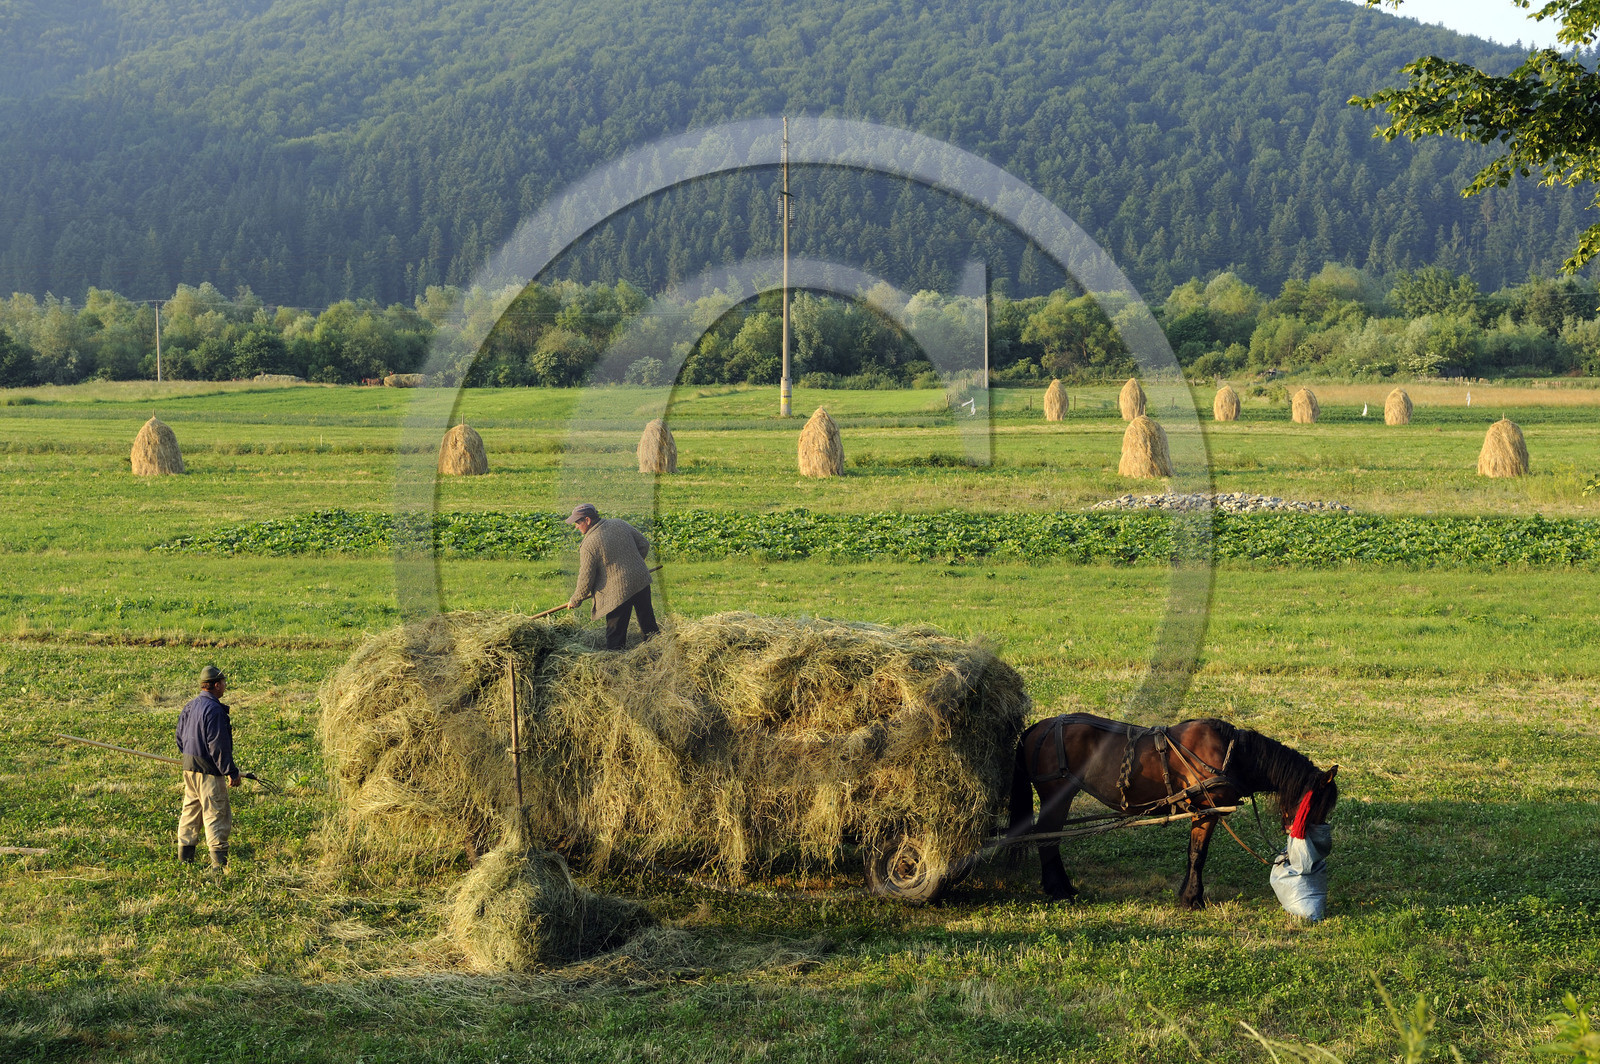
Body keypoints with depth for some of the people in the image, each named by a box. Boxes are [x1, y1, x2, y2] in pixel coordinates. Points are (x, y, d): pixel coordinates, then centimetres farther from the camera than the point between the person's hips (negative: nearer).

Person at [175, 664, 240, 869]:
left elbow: (180, 738, 19)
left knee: (190, 811, 16)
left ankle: (184, 858, 22)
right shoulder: (214, 709, -18)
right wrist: (231, 772, -16)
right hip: (208, 769, -9)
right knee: (216, 814, -6)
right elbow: (218, 745, -20)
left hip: (189, 767, 9)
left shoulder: (190, 706, 11)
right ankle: (219, 863, -9)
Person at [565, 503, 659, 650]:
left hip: (619, 592, -6)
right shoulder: (619, 523, 0)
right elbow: (644, 545, 8)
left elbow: (585, 581, -11)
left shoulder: (589, 545, -17)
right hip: (642, 581, 6)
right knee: (648, 623, 22)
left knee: (615, 637, 6)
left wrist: (574, 602, 5)